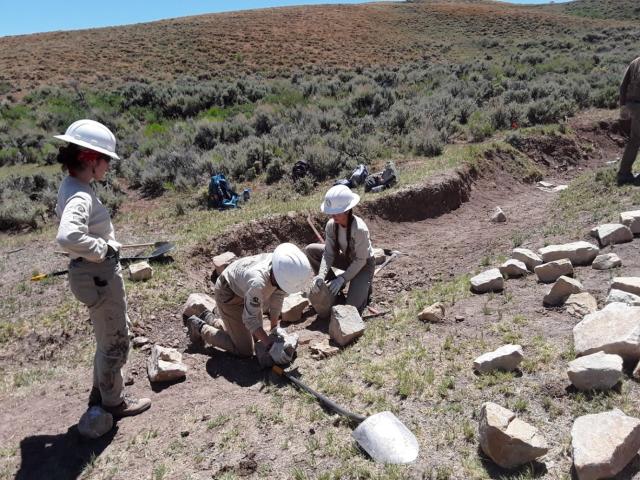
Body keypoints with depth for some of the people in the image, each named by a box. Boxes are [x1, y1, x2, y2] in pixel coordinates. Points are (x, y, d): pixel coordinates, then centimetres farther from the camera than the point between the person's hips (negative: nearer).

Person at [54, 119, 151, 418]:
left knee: (107, 338, 25)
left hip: (95, 273, 10)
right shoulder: (80, 196, -26)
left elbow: (61, 213, 26)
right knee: (115, 341, 9)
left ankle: (101, 393, 43)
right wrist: (102, 249, -25)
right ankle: (113, 402, 29)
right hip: (99, 275, -10)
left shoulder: (72, 186, 5)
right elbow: (67, 236, -43)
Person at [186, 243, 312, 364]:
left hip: (245, 289, 7)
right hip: (228, 293, -7)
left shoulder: (282, 266, -26)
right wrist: (271, 346, -32)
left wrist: (274, 329, -6)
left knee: (254, 336, 19)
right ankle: (201, 328, 11)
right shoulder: (257, 283, -44)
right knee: (244, 350, -4)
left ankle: (214, 324, 36)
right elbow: (250, 319, -32)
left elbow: (277, 297, -9)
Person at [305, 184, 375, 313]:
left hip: (364, 264, -6)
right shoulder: (331, 225, -17)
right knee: (310, 250, -8)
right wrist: (321, 276, -31)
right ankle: (334, 285, 4)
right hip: (347, 259, 6)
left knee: (353, 307, -22)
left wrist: (342, 279, -29)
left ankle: (364, 285, 12)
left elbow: (361, 260, -26)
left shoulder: (359, 229, -34)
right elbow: (329, 254, -15)